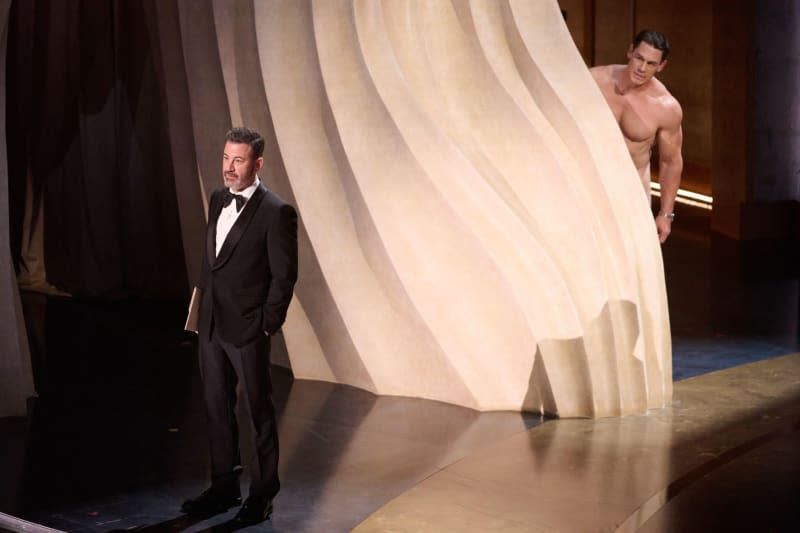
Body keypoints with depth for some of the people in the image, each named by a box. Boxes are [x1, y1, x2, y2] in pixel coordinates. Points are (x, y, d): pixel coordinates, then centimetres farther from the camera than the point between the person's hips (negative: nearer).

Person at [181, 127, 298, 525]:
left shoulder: (276, 212, -13)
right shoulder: (218, 201, 9)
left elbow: (284, 276, -11)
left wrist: (267, 325, -10)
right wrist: (203, 310, 12)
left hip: (247, 331, -7)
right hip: (211, 327, 7)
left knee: (258, 412, 5)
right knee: (217, 410, 15)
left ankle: (262, 496, 17)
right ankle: (223, 488, 28)